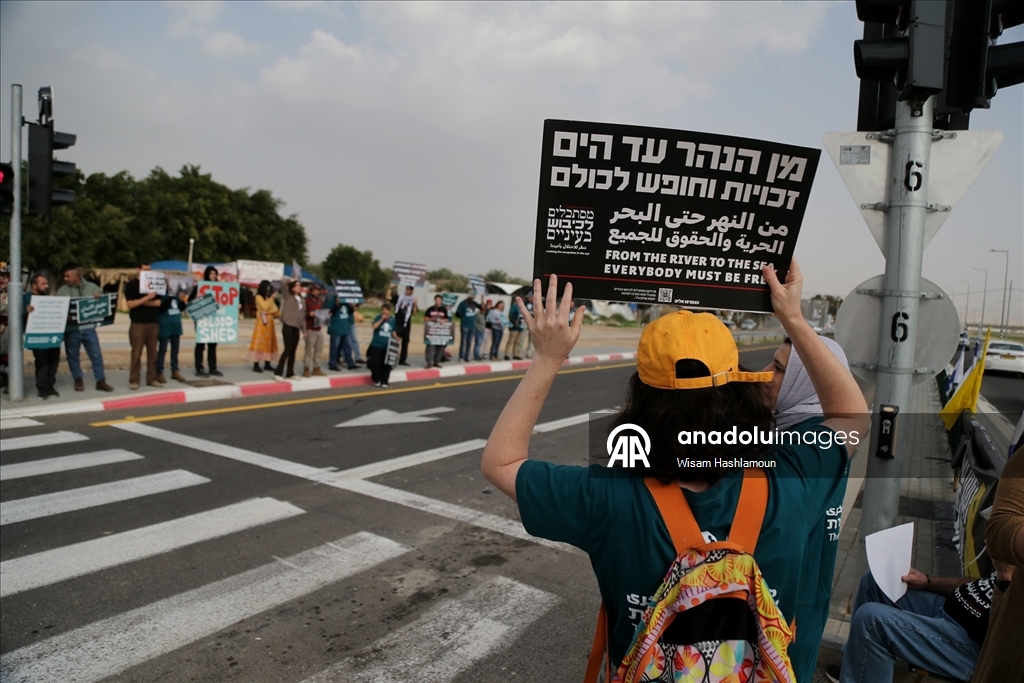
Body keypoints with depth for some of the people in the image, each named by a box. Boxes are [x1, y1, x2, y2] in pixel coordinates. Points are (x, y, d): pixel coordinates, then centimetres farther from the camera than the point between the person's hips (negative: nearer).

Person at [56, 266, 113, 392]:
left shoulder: (92, 287, 8)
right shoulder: (62, 290, 5)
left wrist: (99, 298, -13)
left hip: (88, 327, 0)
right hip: (71, 329, 0)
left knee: (96, 355, 1)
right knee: (73, 356, 8)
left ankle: (101, 381, 8)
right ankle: (78, 380, 22)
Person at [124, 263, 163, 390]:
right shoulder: (131, 284, -1)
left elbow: (159, 302, 3)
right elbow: (131, 304, -11)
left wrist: (141, 302, -8)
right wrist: (147, 298, -20)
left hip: (153, 323, 4)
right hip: (138, 324, -4)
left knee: (152, 353, 6)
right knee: (136, 354, -2)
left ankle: (152, 379, 11)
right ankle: (133, 380, 3)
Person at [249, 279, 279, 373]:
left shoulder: (270, 297, 17)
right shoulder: (259, 297, -4)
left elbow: (276, 309, 11)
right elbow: (265, 307, -17)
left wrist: (267, 312, -7)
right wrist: (271, 298, -10)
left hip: (270, 322, 7)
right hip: (262, 322, -7)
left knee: (269, 343, 5)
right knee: (259, 342, -10)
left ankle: (267, 364, 9)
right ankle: (256, 365, -11)